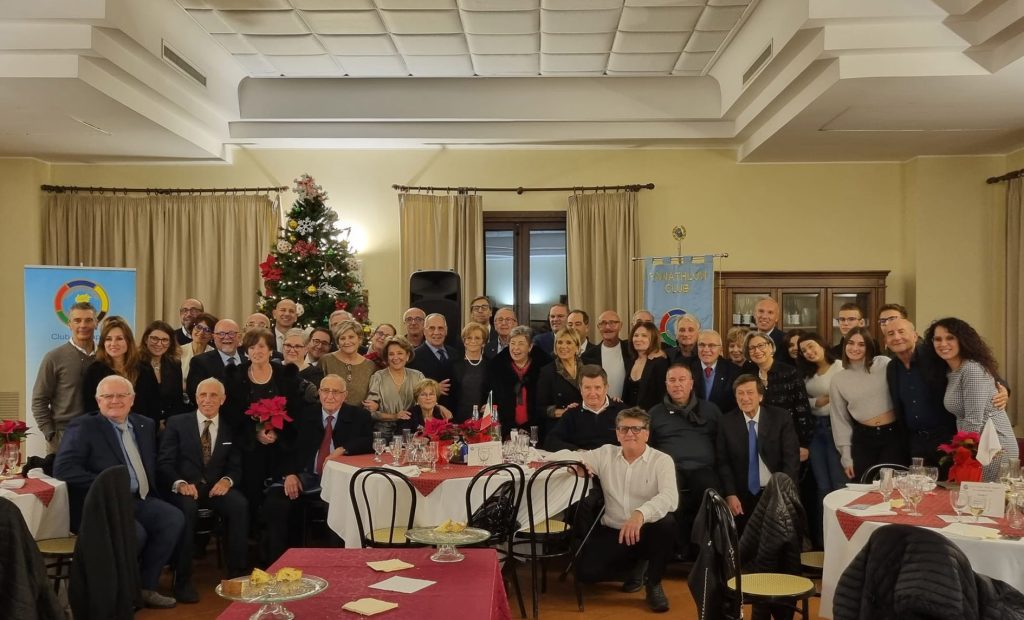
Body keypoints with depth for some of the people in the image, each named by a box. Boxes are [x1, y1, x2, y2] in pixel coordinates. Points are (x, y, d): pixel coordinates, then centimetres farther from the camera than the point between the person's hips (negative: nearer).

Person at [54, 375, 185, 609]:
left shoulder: (145, 425, 16)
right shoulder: (84, 427, -2)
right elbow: (63, 468, -14)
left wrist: (150, 488, 6)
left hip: (140, 499, 6)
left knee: (174, 518, -20)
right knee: (136, 532, -31)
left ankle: (146, 586, -7)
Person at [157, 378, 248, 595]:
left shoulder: (230, 429, 14)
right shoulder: (177, 423, 6)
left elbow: (235, 467, 9)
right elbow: (164, 463, -2)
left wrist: (227, 480, -16)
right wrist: (180, 483, -22)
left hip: (216, 487, 2)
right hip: (184, 487, -2)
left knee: (240, 504, -29)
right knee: (187, 508, -36)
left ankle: (236, 572, -21)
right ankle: (183, 578, -26)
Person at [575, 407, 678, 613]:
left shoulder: (662, 460, -7)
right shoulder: (606, 453, 5)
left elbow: (670, 497, -25)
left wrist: (641, 514, -45)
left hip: (648, 531, -3)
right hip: (612, 531, 3)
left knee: (667, 522, -35)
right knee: (586, 572, -18)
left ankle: (654, 584, -8)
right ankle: (635, 564, 16)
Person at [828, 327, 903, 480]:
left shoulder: (884, 364, -3)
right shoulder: (838, 379, 4)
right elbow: (840, 420, 7)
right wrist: (846, 457, 6)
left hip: (893, 434, -2)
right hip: (863, 438, 2)